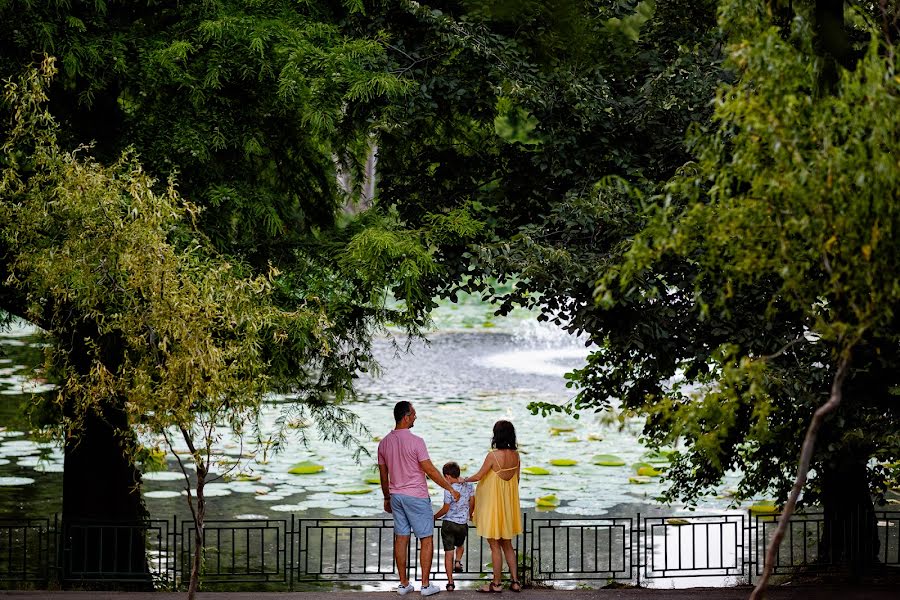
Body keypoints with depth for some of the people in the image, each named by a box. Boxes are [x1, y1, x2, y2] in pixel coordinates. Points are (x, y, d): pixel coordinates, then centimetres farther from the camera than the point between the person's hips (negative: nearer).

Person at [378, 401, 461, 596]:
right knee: (427, 539, 3)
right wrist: (451, 489, -6)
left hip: (396, 496, 6)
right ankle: (425, 585, 3)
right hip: (416, 496, -6)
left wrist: (387, 498, 22)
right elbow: (430, 471, -15)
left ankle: (403, 584, 13)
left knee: (401, 538, 10)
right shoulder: (415, 441, -16)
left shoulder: (384, 443, 3)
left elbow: (383, 475, 10)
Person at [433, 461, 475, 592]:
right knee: (460, 545, 35)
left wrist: (434, 517, 5)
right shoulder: (468, 485, -2)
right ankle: (458, 561, 9)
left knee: (448, 553, 2)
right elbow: (472, 501, 8)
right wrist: (470, 515, 27)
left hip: (449, 523, -5)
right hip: (463, 523, 5)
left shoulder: (449, 490, -16)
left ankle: (450, 582, 1)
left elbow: (445, 509, -11)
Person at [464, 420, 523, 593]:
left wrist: (464, 480, 8)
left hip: (492, 503, -6)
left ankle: (496, 584, 8)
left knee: (495, 545, 3)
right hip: (509, 504, 6)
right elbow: (517, 478, 8)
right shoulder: (515, 455, -2)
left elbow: (478, 476, -12)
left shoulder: (493, 455, -20)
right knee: (507, 544, 16)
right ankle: (515, 581, 16)